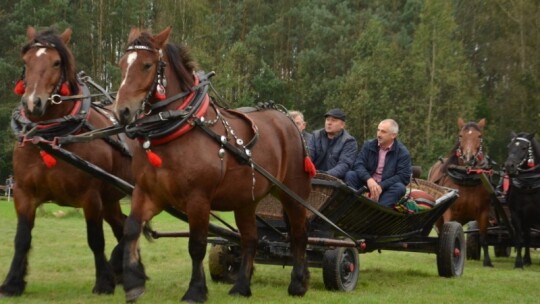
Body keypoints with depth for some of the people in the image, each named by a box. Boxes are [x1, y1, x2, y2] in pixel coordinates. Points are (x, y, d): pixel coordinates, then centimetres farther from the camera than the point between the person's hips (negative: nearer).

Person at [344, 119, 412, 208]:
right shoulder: (368, 145, 5)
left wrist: (381, 186, -23)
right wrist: (368, 179, -27)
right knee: (350, 175, -20)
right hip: (367, 182, 2)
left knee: (400, 187, -32)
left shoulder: (402, 152, -5)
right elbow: (358, 164, -6)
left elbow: (404, 177, -12)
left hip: (386, 187, -2)